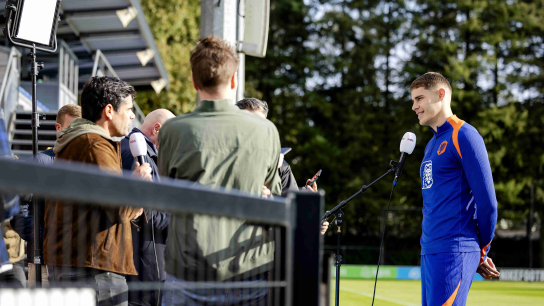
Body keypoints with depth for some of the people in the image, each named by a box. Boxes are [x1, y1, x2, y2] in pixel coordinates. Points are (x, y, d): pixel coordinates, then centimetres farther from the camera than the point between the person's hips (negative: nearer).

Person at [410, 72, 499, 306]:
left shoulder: (463, 135, -8)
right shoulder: (432, 144, 20)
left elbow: (487, 199, -11)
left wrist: (481, 251, 1)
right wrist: (477, 253, 16)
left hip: (453, 253, -9)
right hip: (429, 252, 9)